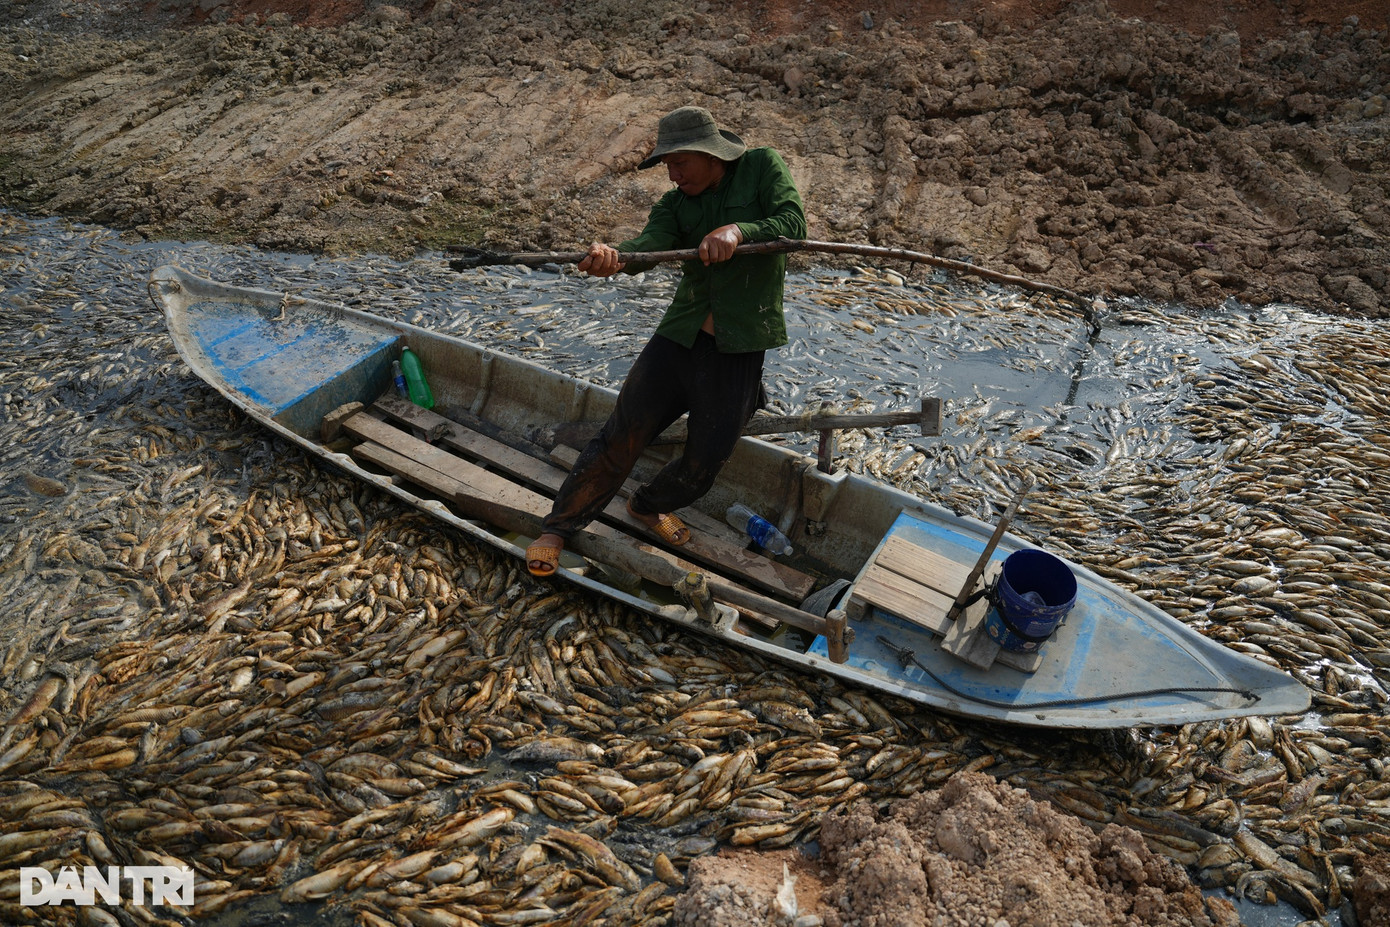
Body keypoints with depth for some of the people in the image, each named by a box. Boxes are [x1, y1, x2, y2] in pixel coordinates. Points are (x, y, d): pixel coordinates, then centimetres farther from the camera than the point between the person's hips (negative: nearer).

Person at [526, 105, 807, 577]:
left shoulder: (763, 166, 0)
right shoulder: (676, 204, 4)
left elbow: (793, 224, -14)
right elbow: (648, 245, -16)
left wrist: (738, 230, -32)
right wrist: (613, 256, -39)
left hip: (739, 353, -1)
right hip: (678, 338, 2)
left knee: (704, 464, 7)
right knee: (621, 437, -2)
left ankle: (649, 506, 38)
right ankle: (558, 527, 14)